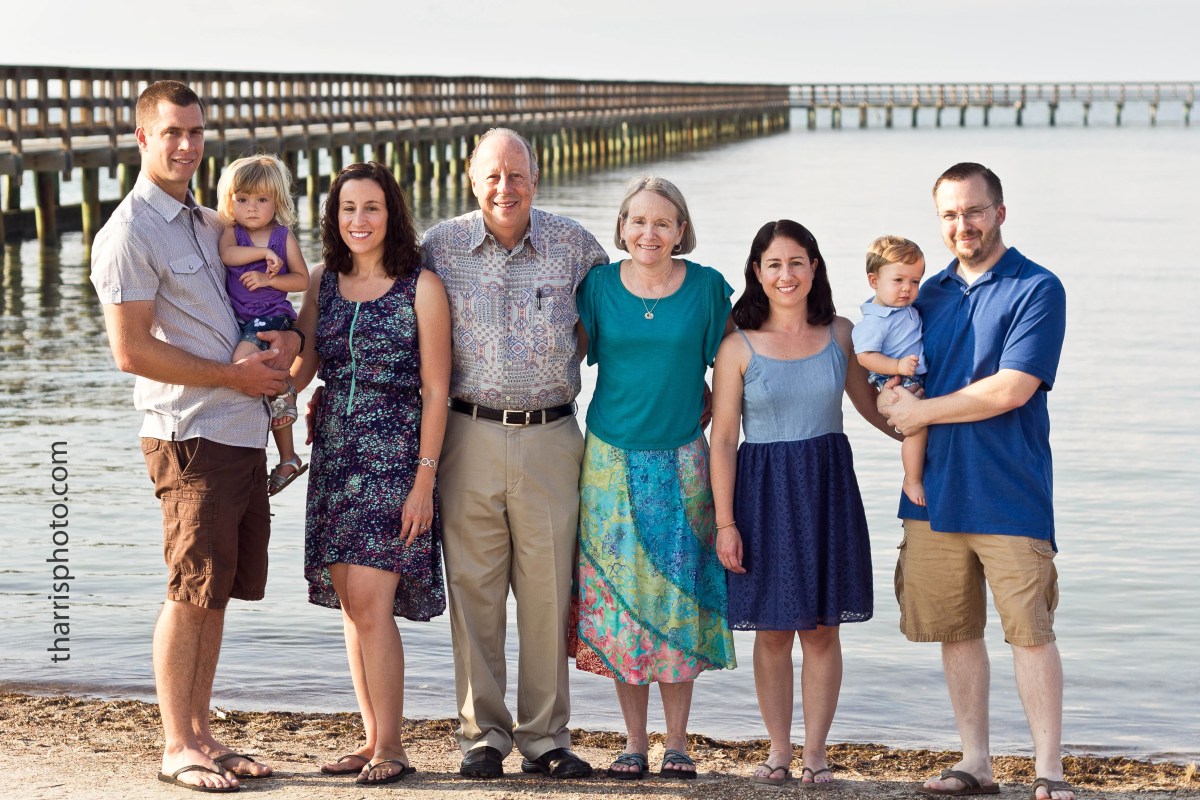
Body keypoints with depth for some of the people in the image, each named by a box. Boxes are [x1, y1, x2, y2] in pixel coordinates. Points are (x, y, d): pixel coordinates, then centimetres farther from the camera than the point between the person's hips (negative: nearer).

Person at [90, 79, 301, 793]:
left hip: (245, 433, 8)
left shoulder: (207, 224, 17)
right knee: (191, 593, -4)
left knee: (218, 592, 10)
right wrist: (236, 375, -12)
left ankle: (201, 734, 18)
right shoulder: (129, 235, -8)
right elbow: (132, 352, -14)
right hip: (192, 438, -8)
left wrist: (287, 338, 5)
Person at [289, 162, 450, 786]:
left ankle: (390, 747, -2)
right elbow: (300, 367, 12)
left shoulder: (421, 287, -4)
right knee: (352, 606, 7)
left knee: (370, 602, -11)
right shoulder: (323, 281, 9)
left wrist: (424, 481, -10)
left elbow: (435, 390, -5)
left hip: (395, 458, -5)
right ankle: (373, 740, 16)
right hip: (334, 455, 5)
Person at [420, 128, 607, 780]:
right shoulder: (439, 247, 3)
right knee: (473, 591, 2)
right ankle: (482, 736, 13)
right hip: (469, 437, 0)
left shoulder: (574, 245, 3)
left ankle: (545, 739, 13)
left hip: (550, 438, 0)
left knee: (548, 593, 3)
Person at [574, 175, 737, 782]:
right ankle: (634, 742, 12)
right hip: (611, 460, 1)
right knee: (618, 600, 2)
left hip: (680, 464, -1)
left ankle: (677, 742, 11)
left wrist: (701, 418, 1)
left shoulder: (707, 287, 0)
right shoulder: (599, 285, 1)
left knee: (677, 600, 1)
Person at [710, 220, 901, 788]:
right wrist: (725, 522, -8)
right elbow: (722, 440, -4)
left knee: (822, 628, 3)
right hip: (765, 490, -2)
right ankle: (778, 751, 14)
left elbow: (870, 405, 18)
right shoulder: (738, 347, -4)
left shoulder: (840, 335, 4)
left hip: (828, 486, 2)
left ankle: (815, 752, 11)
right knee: (772, 629, 3)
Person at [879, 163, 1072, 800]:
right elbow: (892, 378, 21)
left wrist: (924, 411, -7)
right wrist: (893, 396, -3)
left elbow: (1011, 389, -15)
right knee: (955, 631, 9)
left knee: (1030, 629, -5)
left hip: (1009, 496, -5)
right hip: (935, 494, 6)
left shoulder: (1037, 289, -5)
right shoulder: (930, 294, 14)